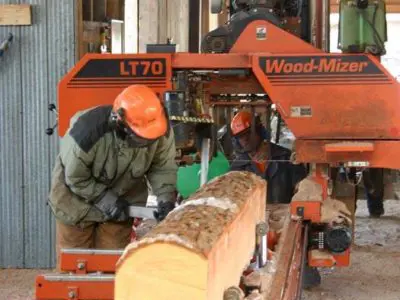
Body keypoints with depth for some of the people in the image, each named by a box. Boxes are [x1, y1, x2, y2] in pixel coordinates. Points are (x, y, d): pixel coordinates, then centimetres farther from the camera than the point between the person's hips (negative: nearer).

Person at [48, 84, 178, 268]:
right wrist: (106, 200, -24)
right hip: (77, 196, -3)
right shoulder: (86, 133, -38)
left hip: (123, 196, 3)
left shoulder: (161, 130, -27)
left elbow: (163, 167, -12)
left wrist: (166, 197, -27)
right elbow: (76, 178, -22)